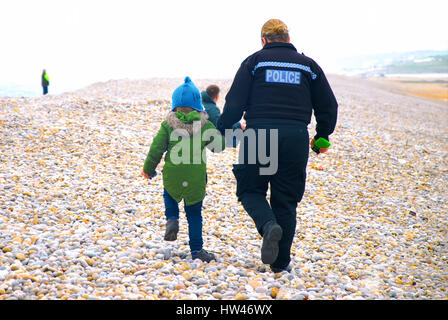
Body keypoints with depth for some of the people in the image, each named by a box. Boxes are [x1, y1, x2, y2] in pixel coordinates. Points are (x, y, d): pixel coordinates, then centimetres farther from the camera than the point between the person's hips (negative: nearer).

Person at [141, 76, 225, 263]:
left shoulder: (168, 124, -3)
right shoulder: (205, 124, -3)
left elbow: (156, 148, -1)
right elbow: (219, 145, 1)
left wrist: (148, 169, 12)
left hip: (172, 175, 0)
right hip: (196, 177, 0)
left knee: (169, 195, 32)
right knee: (194, 214, 12)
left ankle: (172, 220, 7)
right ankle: (196, 249, 12)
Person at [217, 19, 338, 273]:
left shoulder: (254, 61, 7)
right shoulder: (308, 65, 14)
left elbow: (235, 102, -1)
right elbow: (328, 106, 16)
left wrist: (222, 131, 10)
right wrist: (322, 137, 29)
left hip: (258, 134, -2)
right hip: (295, 137, 2)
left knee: (250, 190, 13)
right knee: (286, 200, 10)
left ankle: (269, 225, -18)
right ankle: (281, 262, 11)